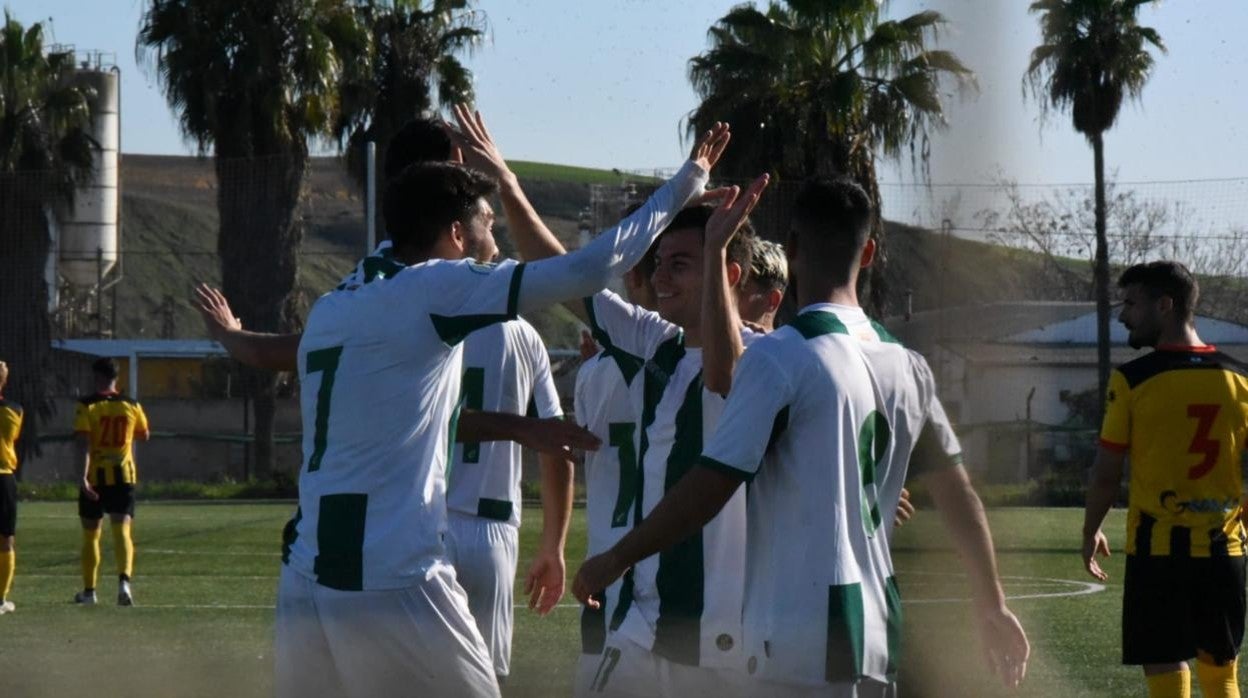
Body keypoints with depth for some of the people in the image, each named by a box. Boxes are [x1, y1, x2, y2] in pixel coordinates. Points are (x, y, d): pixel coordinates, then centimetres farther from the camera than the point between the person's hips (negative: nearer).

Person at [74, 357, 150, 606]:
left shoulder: (86, 406, -6)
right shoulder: (131, 405, 3)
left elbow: (83, 443, -16)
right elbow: (144, 435, 18)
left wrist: (84, 476, -22)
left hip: (94, 477, -1)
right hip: (123, 475, 1)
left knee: (90, 535, 13)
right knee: (122, 531, -5)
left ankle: (89, 591, 21)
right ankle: (124, 581, -29)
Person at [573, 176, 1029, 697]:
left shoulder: (778, 357, -12)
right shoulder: (906, 366, 10)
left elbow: (711, 484, -14)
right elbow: (958, 495, 16)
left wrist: (615, 560, -2)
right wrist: (993, 608, 27)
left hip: (799, 638, -7)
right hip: (874, 631, 7)